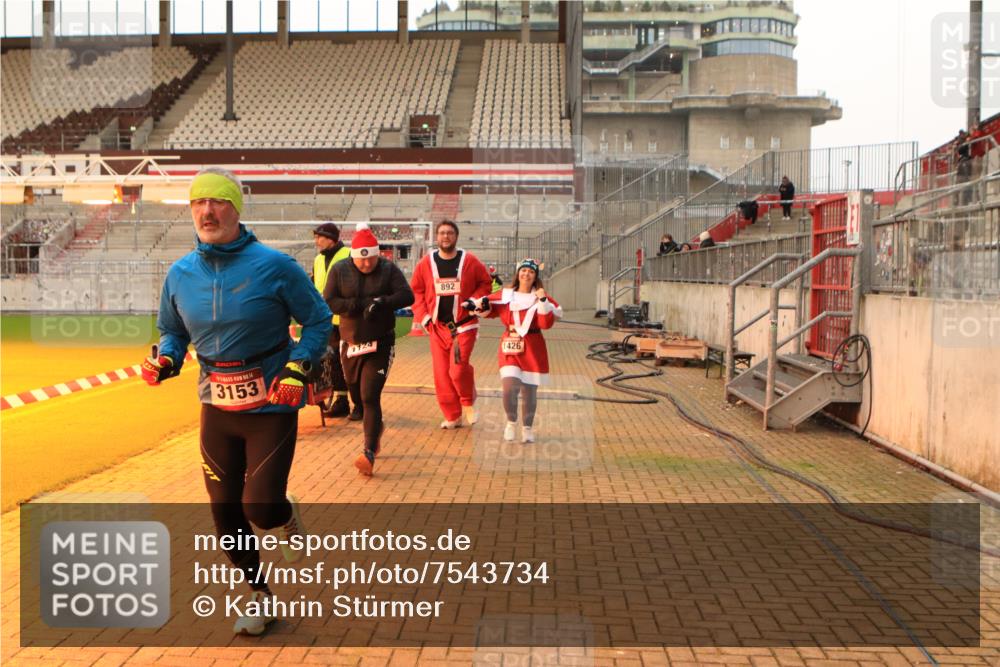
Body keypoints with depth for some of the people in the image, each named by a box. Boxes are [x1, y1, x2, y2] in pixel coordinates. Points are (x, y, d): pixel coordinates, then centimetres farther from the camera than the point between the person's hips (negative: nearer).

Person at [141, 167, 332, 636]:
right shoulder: (180, 274, 2)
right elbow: (171, 331, 17)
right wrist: (164, 360, -5)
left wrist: (298, 369, -16)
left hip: (271, 406, -4)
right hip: (217, 408, 5)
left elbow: (318, 320, -3)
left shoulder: (273, 265, -11)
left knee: (260, 508, -12)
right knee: (225, 513, 9)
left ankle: (288, 517, 28)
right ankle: (260, 597, 32)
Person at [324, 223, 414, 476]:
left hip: (380, 344, -3)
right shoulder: (339, 270, -3)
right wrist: (362, 305, -20)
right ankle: (376, 426, 46)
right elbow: (328, 302, -11)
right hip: (350, 344, 4)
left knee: (370, 397, -11)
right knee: (356, 396, 17)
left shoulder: (389, 269, -5)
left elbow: (407, 296, -15)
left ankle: (369, 453, -11)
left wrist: (381, 303, -29)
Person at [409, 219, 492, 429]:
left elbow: (486, 283, 7)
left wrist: (474, 301, -9)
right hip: (437, 326, 3)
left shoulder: (470, 261, -3)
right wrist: (424, 317, -1)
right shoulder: (426, 263, 2)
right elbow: (416, 292, 8)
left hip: (464, 324, -3)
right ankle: (452, 417, 18)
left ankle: (468, 403, 14)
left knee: (458, 369, -16)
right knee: (442, 374, 3)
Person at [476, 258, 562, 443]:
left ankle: (527, 428, 27)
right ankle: (511, 422, 13)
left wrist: (542, 301, -19)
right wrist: (483, 307, -2)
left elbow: (546, 324, -11)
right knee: (509, 388, -14)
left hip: (533, 349, 0)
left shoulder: (540, 297, 1)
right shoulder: (505, 295, 6)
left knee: (529, 392, 5)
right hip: (509, 347, 1)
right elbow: (488, 310, 20)